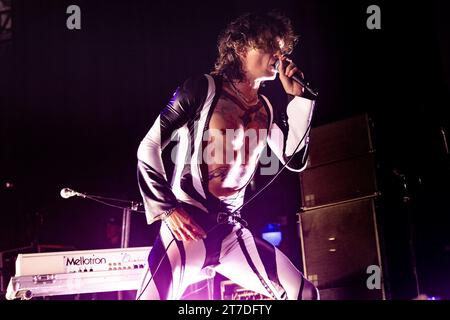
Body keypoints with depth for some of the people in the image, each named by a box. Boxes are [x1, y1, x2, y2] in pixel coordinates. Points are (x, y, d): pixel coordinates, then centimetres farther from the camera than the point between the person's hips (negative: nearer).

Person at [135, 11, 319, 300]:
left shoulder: (265, 110, 14)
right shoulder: (204, 88, -3)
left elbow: (295, 159, 12)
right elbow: (149, 146, -4)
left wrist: (297, 97, 8)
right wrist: (167, 209, -13)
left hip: (232, 232, 6)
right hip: (187, 226, -6)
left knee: (305, 294, 1)